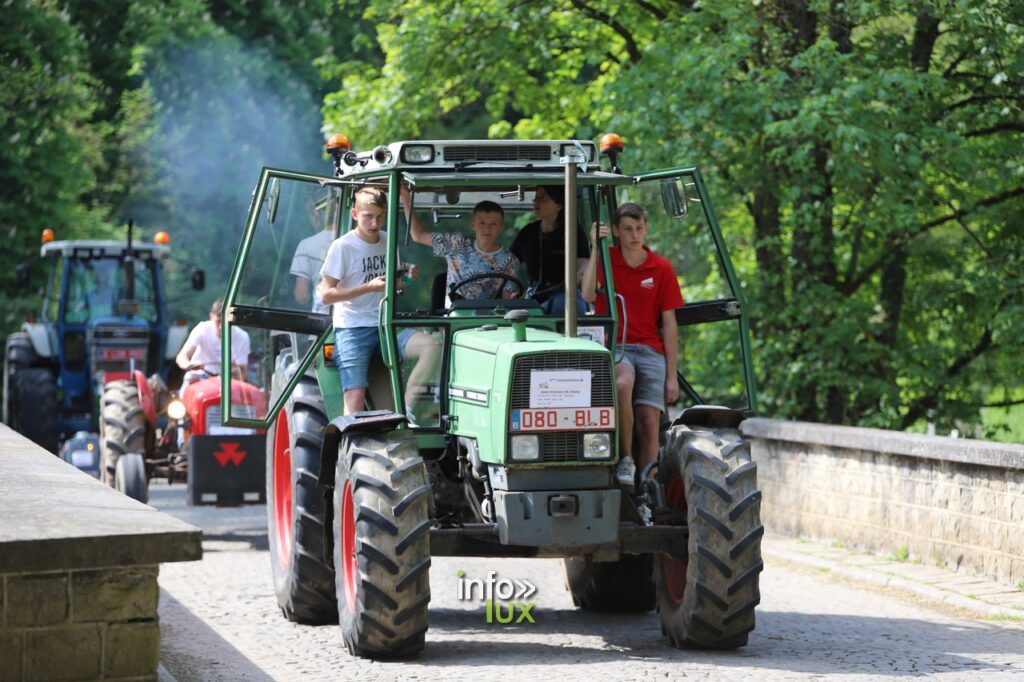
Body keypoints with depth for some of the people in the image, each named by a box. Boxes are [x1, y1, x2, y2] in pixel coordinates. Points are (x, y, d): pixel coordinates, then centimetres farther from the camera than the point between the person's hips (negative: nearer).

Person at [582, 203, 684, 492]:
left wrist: (672, 376, 2)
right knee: (622, 382, -35)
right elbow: (588, 296, -15)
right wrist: (595, 248, -17)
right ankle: (625, 460, -27)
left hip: (650, 350, 2)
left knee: (649, 420, -11)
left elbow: (669, 324, 7)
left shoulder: (662, 269, 7)